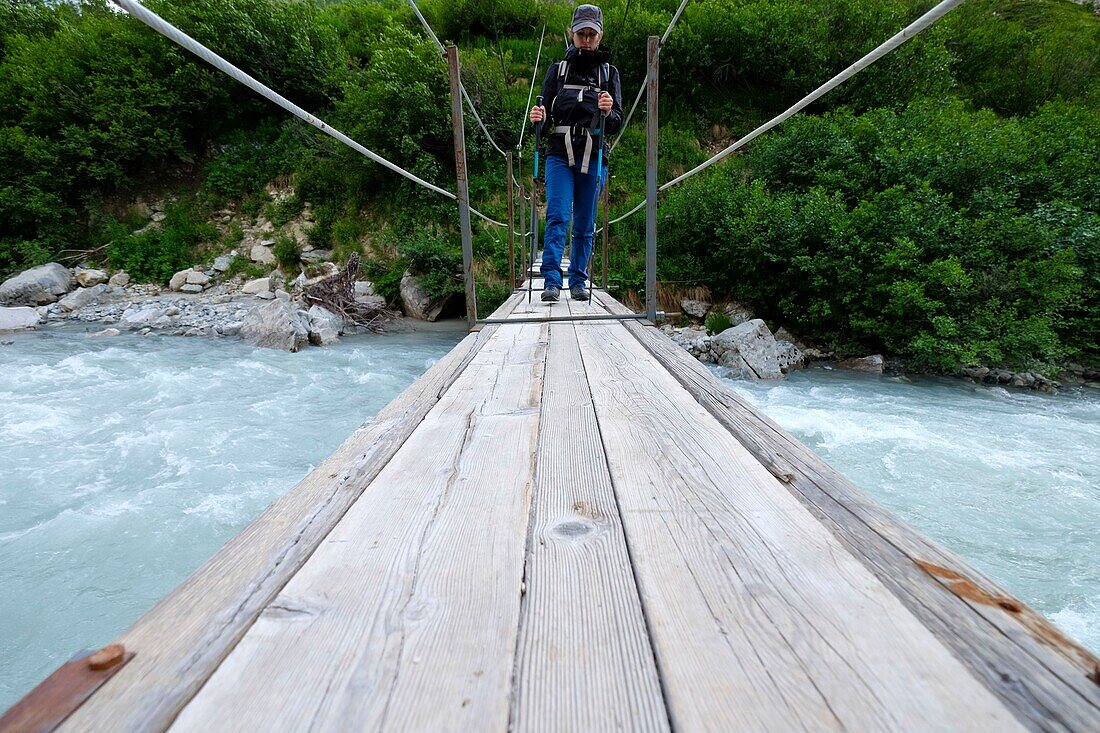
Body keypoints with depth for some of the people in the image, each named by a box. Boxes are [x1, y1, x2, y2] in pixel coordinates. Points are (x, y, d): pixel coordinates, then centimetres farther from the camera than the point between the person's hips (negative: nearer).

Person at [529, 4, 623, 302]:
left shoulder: (610, 73, 12)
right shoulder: (557, 70, 12)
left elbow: (617, 125, 4)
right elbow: (544, 118, 10)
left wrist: (608, 113, -18)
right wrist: (539, 119, -14)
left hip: (593, 159, 1)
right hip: (560, 156, -1)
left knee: (585, 225, 3)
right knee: (557, 217, -14)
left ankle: (578, 282, 11)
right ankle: (552, 281, -15)